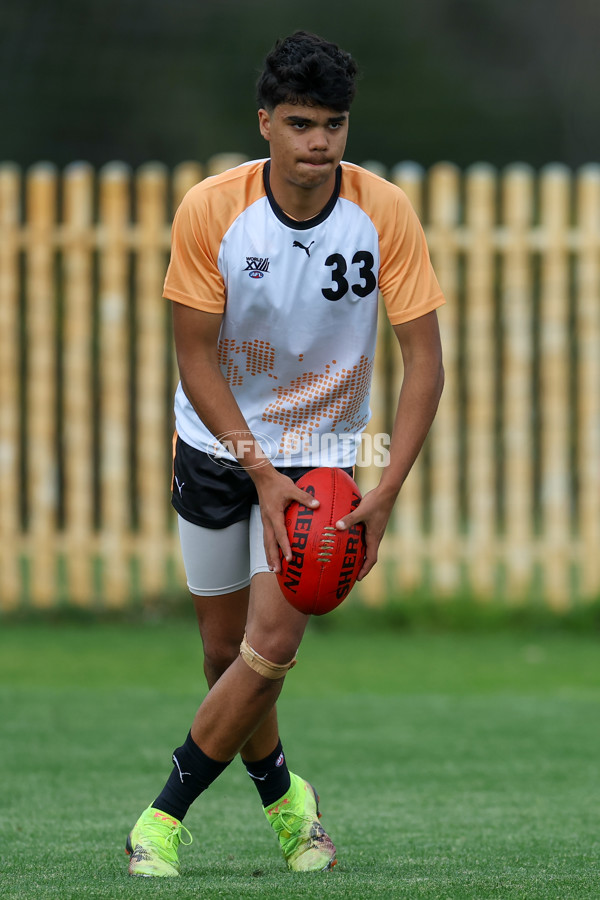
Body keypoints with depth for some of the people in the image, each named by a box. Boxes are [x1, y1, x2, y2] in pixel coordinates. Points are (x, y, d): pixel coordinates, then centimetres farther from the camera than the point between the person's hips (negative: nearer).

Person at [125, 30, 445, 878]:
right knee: (225, 649, 6)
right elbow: (195, 356, -12)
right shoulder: (210, 210, -17)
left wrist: (385, 493, -21)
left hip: (321, 451, -1)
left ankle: (164, 817, -4)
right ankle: (281, 794, 31)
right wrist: (261, 474, -20)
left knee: (272, 644, -16)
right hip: (217, 446, 1)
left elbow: (424, 358, -12)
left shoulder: (385, 213, -16)